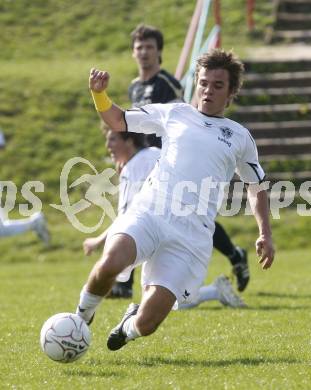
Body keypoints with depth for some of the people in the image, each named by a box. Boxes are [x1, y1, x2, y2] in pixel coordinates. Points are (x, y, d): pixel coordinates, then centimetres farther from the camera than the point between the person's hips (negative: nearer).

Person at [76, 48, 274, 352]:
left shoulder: (239, 137, 18)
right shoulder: (174, 114, 17)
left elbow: (256, 186, 29)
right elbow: (118, 120, 24)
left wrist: (265, 234, 19)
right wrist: (99, 94, 4)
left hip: (192, 234, 0)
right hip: (148, 213, 0)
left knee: (146, 324, -12)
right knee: (111, 263, -36)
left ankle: (130, 324, 29)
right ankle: (82, 315, -3)